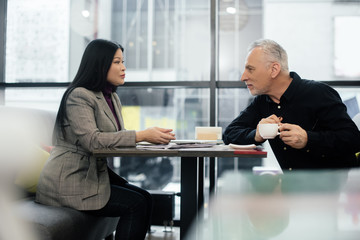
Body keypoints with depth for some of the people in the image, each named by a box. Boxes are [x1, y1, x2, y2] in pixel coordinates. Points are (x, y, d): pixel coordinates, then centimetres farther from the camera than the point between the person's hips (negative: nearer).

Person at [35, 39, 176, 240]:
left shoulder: (112, 98, 15)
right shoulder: (79, 96, -14)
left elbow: (118, 136, 11)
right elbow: (92, 140, -26)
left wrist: (154, 137, -9)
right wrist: (141, 135, -27)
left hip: (95, 174, 9)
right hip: (70, 181, -8)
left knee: (145, 198, -7)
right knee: (136, 204, -17)